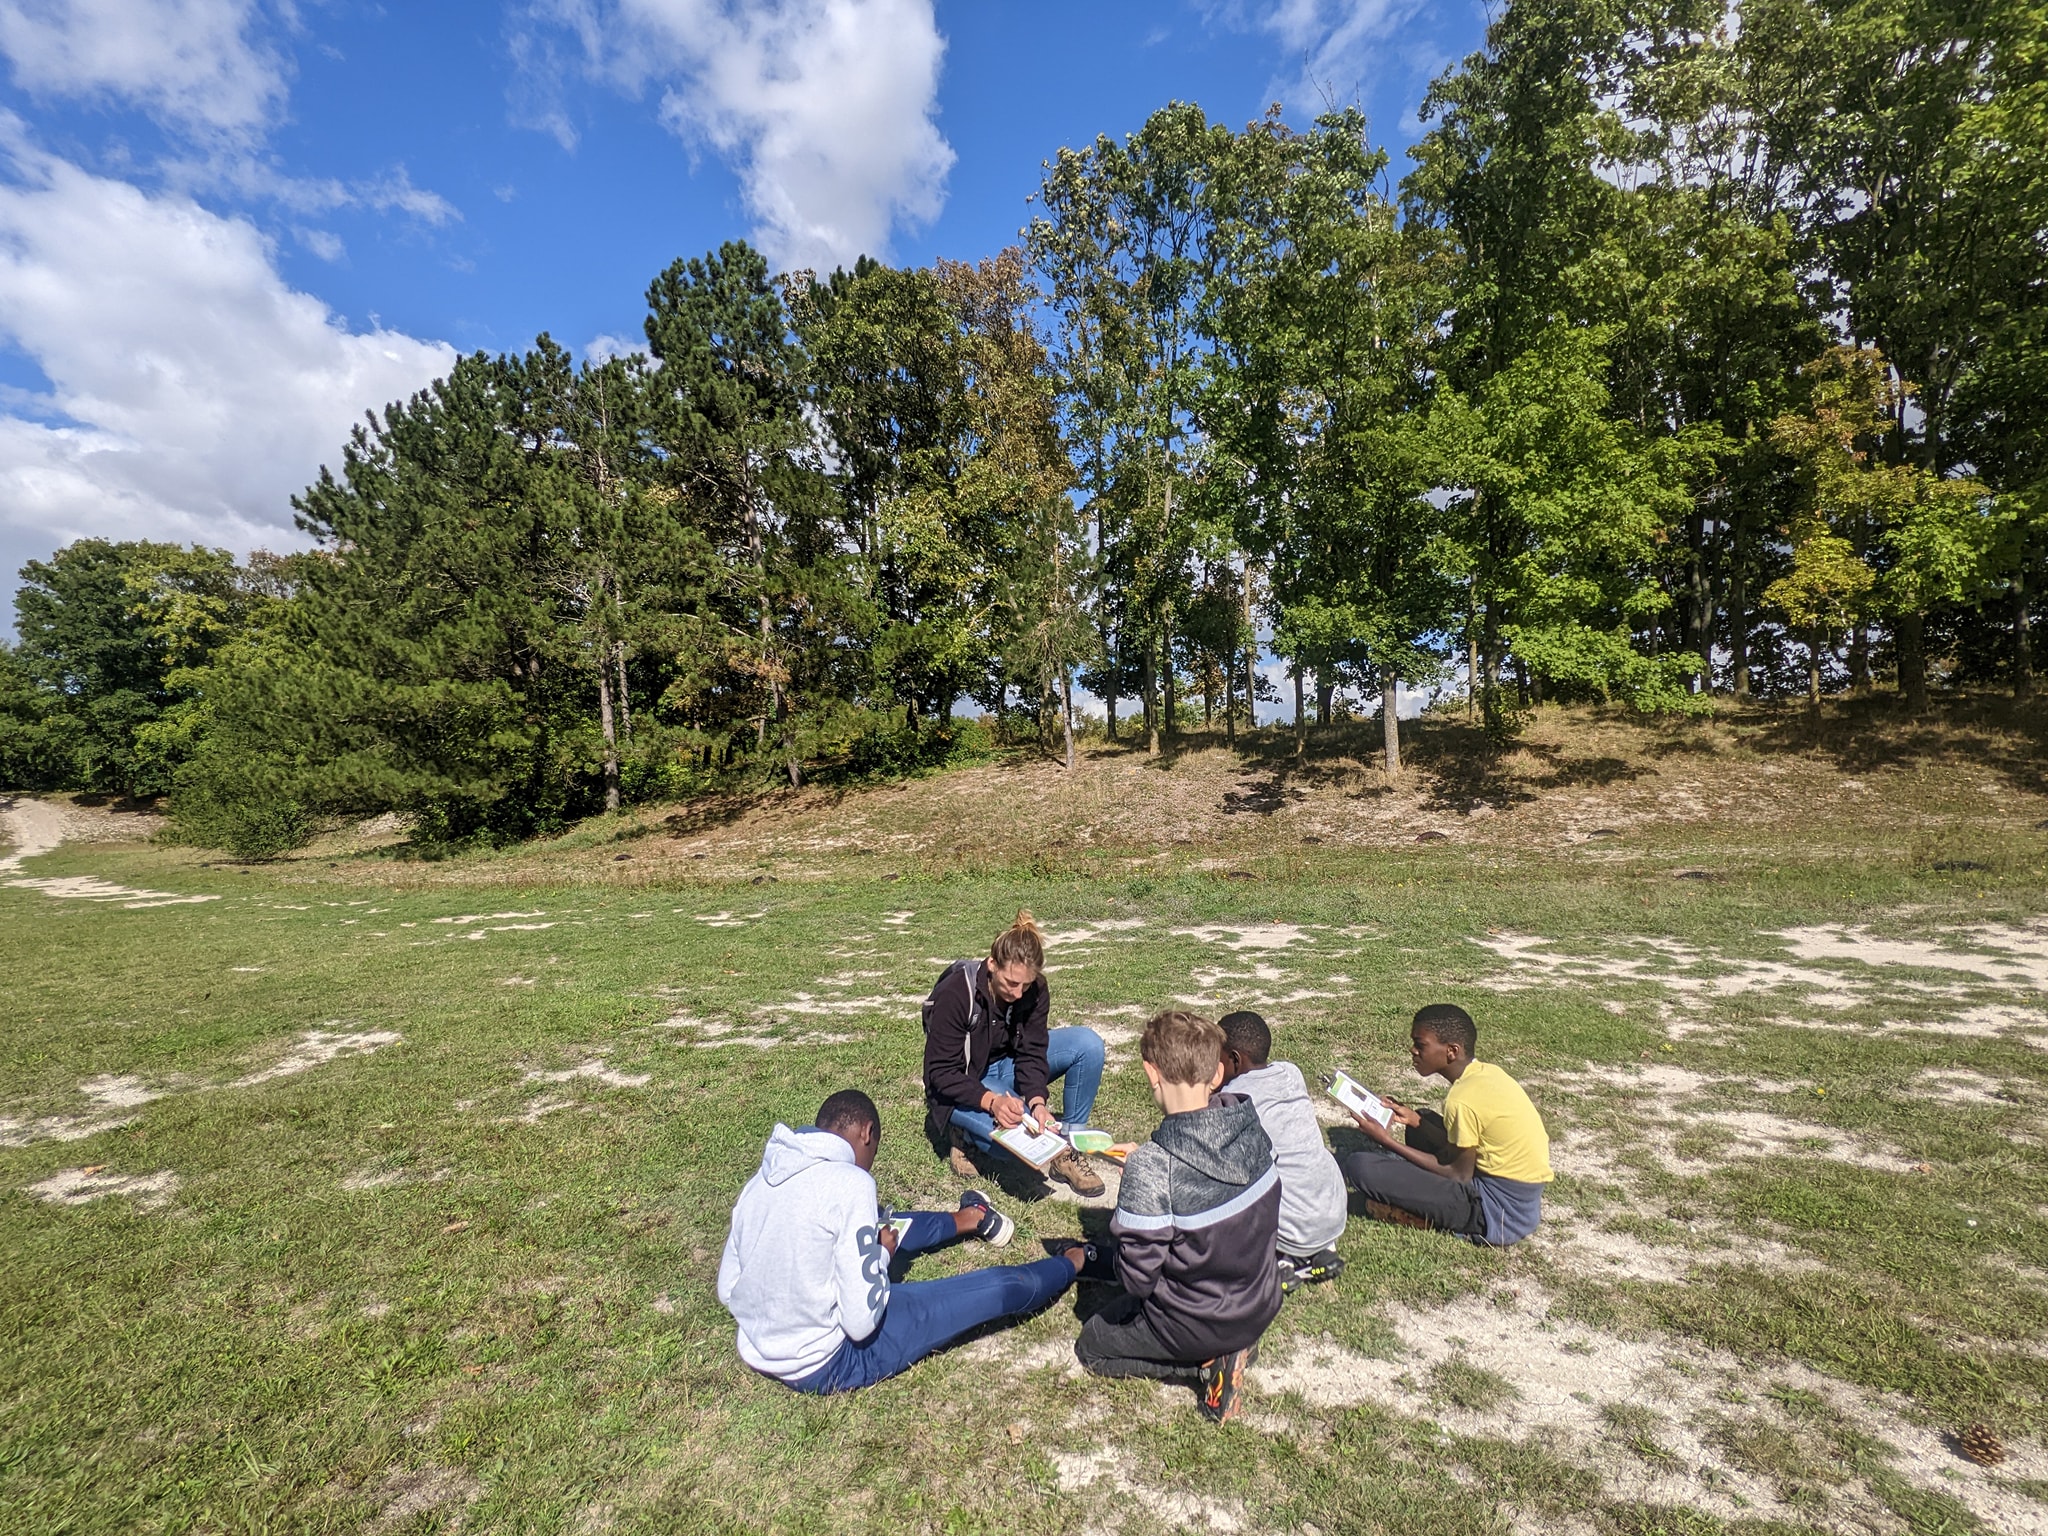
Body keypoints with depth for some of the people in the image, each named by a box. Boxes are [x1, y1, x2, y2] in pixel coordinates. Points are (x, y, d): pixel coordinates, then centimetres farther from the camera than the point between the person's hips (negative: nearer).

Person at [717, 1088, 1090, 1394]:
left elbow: (727, 1291, 6)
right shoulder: (850, 1183, -25)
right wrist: (881, 1254, -7)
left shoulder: (760, 1179, -3)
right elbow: (862, 1322, -26)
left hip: (756, 1352, 7)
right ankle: (1072, 1263, 34)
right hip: (828, 1364, -7)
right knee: (1001, 1287, 6)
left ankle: (965, 1220, 52)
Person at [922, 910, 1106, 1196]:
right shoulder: (955, 993, -28)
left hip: (1006, 1065, 5)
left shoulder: (1035, 990, -15)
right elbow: (941, 1072, -25)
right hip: (961, 1086, -5)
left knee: (1088, 1044, -18)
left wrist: (1037, 1101, -33)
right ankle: (965, 1132, 0)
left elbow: (1031, 1052, -14)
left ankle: (1068, 1150, -8)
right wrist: (991, 1100, -40)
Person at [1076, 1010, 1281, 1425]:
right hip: (1262, 1306, 6)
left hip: (1195, 1325, -6)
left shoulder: (1150, 1168, -35)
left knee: (1090, 1345, 22)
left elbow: (1137, 1277, -26)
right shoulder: (1251, 1126, -17)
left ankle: (1207, 1363, 4)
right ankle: (1234, 1345, 11)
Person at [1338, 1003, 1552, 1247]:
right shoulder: (1486, 1072, 4)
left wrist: (1388, 1141, -9)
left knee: (1360, 1165, -20)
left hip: (1501, 1213, -10)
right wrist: (1415, 1120, 2)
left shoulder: (1463, 1098, -23)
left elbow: (1458, 1174, -12)